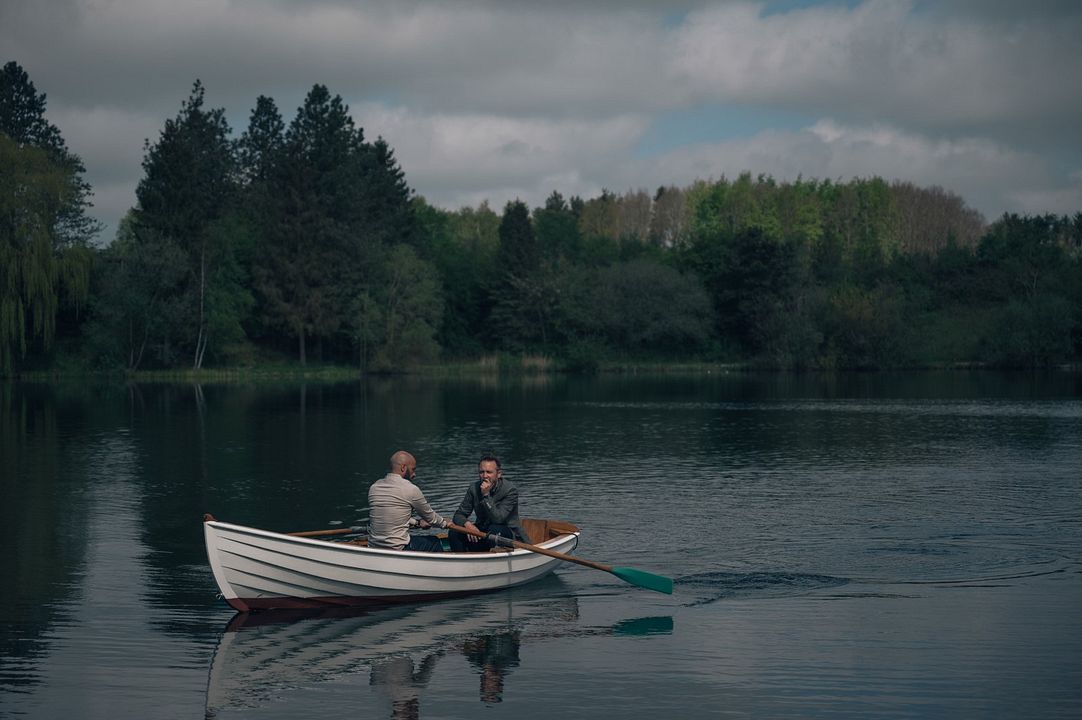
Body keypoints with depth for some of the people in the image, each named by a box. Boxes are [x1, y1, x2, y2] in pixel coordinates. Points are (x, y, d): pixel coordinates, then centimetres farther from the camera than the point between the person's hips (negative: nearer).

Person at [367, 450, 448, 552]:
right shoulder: (411, 489, -12)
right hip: (397, 549, -7)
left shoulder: (374, 487, 5)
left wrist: (417, 522, 27)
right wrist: (444, 523, 25)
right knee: (434, 542, 19)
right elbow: (430, 516, 4)